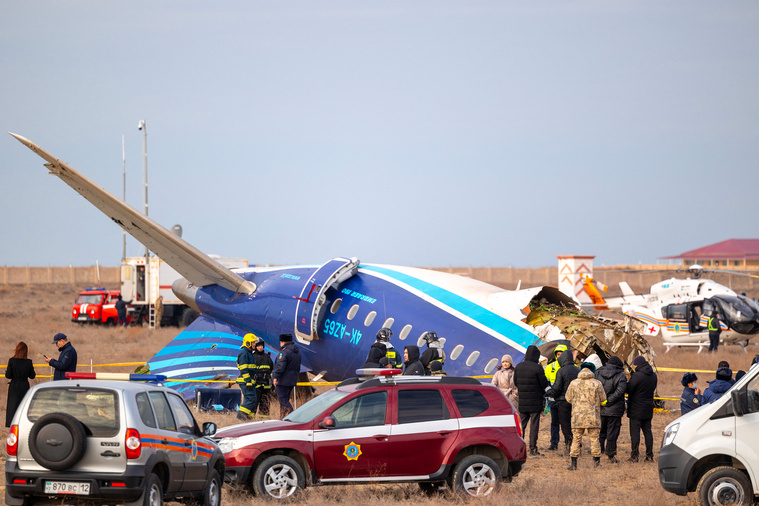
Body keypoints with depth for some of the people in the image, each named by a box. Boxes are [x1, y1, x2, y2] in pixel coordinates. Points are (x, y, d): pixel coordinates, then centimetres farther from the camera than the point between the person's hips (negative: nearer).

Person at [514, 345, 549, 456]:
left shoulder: (518, 367, 1)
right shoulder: (537, 368, -15)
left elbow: (516, 382, 10)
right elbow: (544, 384, -9)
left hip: (522, 401, 4)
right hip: (535, 401, -4)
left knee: (521, 425, 12)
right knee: (534, 425, 1)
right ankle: (533, 449, 1)